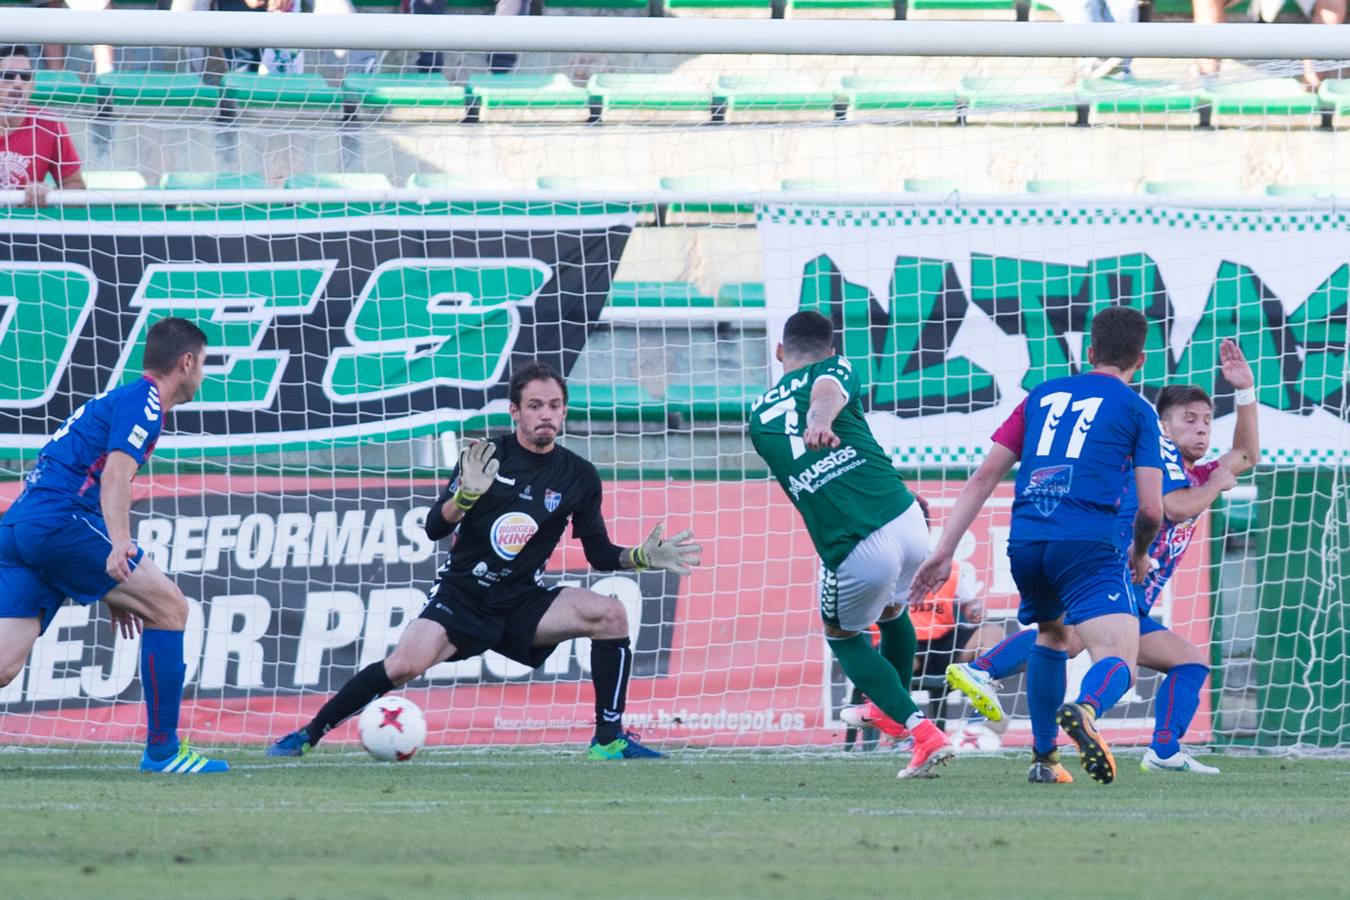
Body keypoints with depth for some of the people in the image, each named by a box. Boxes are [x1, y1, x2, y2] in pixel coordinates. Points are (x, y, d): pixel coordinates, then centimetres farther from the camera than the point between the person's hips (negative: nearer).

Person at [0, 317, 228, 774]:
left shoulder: (118, 399, 29)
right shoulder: (144, 402, -1)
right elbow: (116, 477, -17)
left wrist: (115, 592, 36)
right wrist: (119, 544, -32)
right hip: (60, 518, -9)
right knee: (168, 606, -1)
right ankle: (162, 749, 0)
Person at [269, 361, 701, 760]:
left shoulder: (579, 477, 2)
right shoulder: (487, 454, -4)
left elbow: (599, 553, 10)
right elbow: (434, 527, -7)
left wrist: (642, 557, -9)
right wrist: (467, 494, -26)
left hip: (523, 601, 2)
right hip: (462, 594, -2)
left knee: (610, 614, -21)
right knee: (405, 664, -27)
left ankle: (609, 740, -12)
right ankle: (308, 734, -10)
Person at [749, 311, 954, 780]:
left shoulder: (758, 416, 19)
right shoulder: (834, 369, 9)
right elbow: (828, 391, -16)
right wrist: (820, 420, -36)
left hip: (854, 553, -1)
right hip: (907, 519, 1)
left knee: (843, 636, 26)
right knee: (891, 612, 32)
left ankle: (920, 731, 10)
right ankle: (893, 708, 55)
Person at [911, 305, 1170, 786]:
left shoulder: (1043, 396, 22)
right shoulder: (1137, 411, 10)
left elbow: (984, 477, 15)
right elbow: (1151, 508, 4)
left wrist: (943, 551, 14)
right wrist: (1140, 554, 26)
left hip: (1025, 541, 5)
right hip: (1089, 543, -5)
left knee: (1051, 635, 32)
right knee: (1119, 664, -12)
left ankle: (1044, 758, 26)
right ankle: (1086, 710, -47)